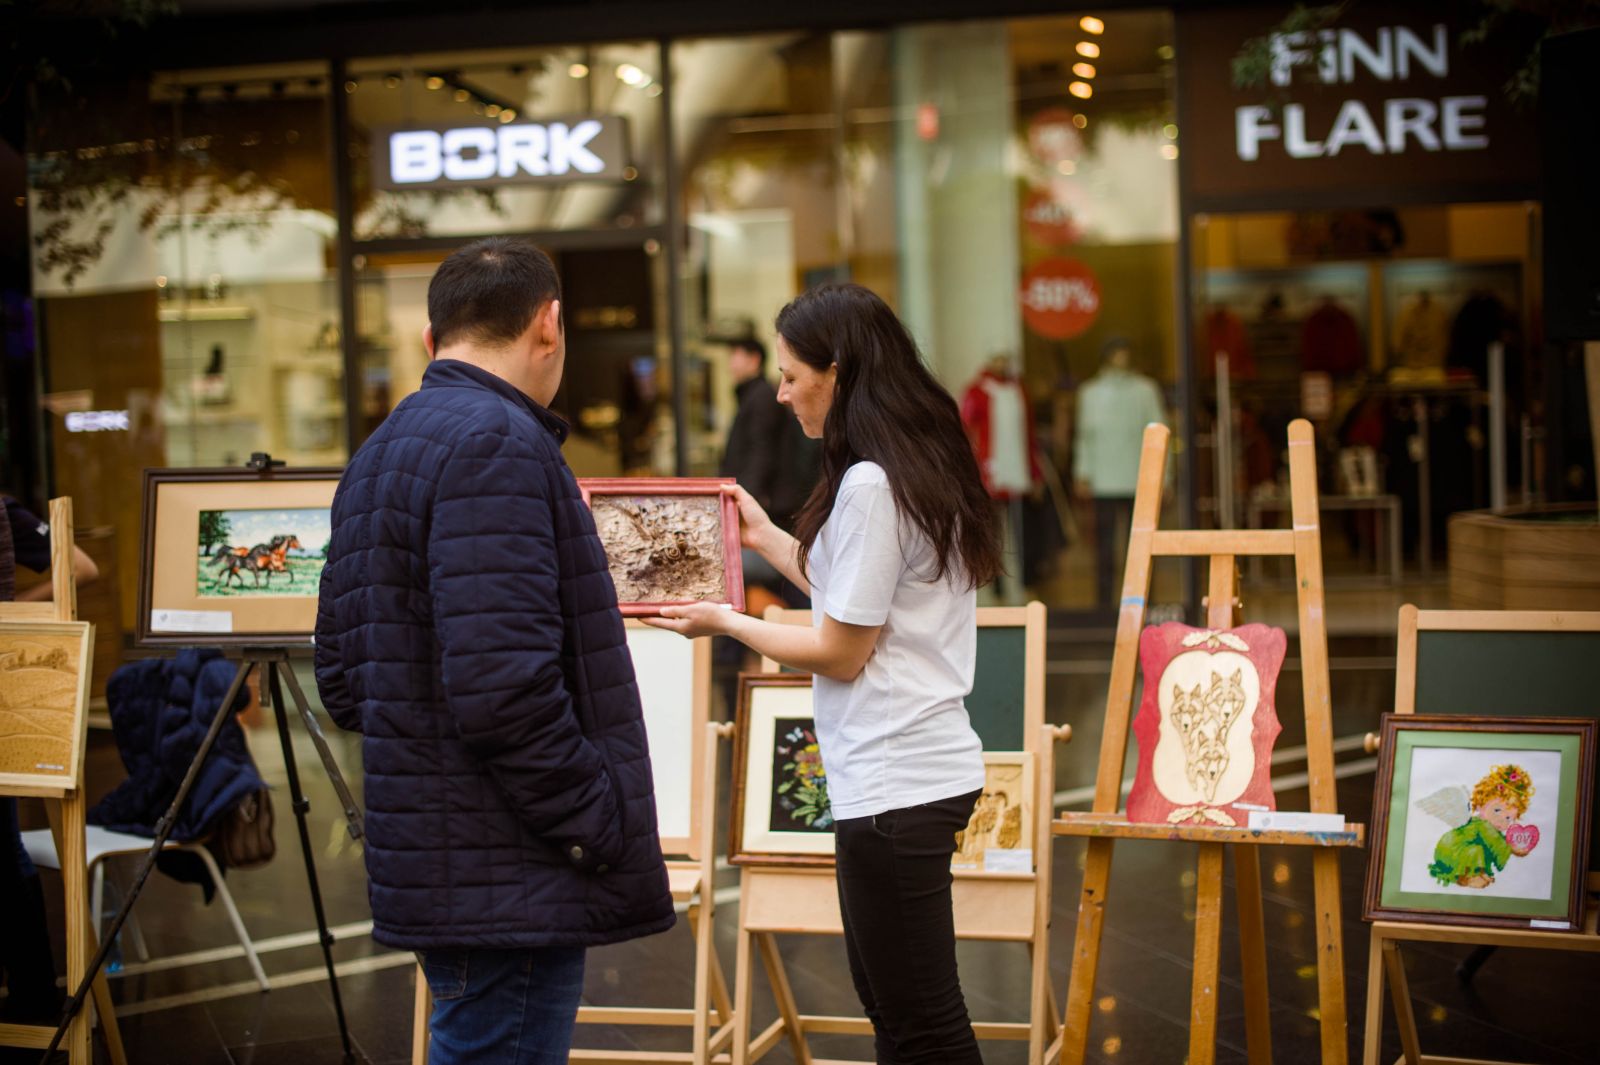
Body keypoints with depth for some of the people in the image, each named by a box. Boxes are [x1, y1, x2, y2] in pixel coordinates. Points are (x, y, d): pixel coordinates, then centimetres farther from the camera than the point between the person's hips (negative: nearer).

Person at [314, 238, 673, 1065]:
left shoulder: (379, 455, 15)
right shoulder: (498, 444, -16)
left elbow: (342, 680, 19)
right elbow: (503, 686, -25)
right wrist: (597, 831, -16)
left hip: (429, 865, 10)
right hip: (509, 876, -10)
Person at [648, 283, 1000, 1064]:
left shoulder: (870, 486, -18)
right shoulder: (924, 469, 10)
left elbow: (841, 652, -14)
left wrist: (725, 624, -1)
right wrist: (766, 537, 24)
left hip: (894, 786, -10)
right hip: (921, 768, 10)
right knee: (891, 1001, 19)